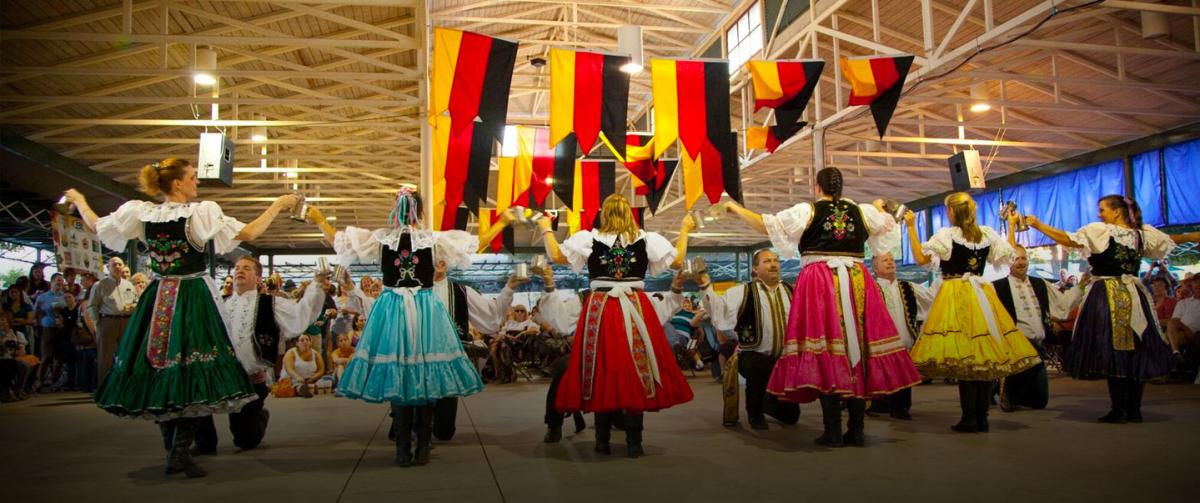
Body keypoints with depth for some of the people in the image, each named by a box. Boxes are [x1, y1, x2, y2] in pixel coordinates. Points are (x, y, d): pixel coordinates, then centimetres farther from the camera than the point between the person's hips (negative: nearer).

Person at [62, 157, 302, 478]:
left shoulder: (140, 213, 2)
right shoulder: (202, 212, -12)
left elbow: (95, 226, 14)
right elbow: (249, 234, -14)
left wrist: (79, 200, 33)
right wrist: (279, 205, -4)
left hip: (157, 302, 5)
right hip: (192, 300, -5)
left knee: (159, 371, 13)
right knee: (195, 375, -3)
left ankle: (172, 450, 18)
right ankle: (180, 450, -11)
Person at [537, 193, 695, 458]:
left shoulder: (588, 238, 0)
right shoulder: (647, 239, 1)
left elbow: (556, 256, 3)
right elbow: (677, 260, 5)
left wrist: (546, 229, 20)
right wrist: (684, 230, 20)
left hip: (600, 311, 1)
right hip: (637, 311, 0)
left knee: (602, 370, 8)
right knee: (636, 370, 5)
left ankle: (603, 441, 14)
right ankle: (634, 442, 7)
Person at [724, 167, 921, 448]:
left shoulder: (807, 211, 2)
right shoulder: (863, 211, 13)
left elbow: (766, 225, -3)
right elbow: (889, 225, 30)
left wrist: (735, 209, 9)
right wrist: (881, 209, 50)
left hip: (819, 285, -3)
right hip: (858, 285, 4)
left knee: (825, 355, -4)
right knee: (857, 346, 6)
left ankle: (833, 432, -4)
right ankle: (857, 430, 9)